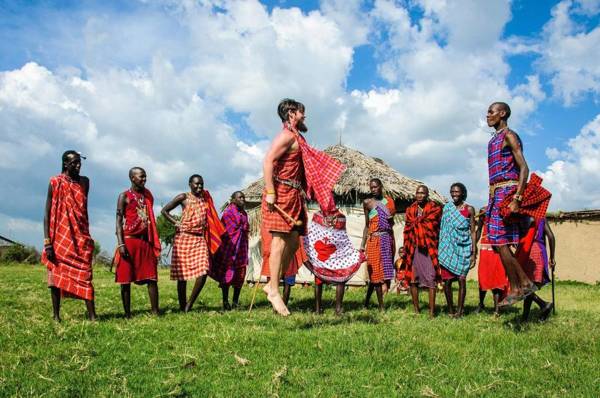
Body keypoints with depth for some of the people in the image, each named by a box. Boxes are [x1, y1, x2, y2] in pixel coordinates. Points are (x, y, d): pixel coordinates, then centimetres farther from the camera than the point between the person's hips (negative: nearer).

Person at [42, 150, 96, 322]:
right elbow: (47, 213, -4)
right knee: (56, 276, 3)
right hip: (60, 237, -3)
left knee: (85, 276, -4)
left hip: (81, 238, 3)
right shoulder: (55, 182, -1)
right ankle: (56, 316, 11)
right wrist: (47, 242, -11)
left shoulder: (84, 181, 11)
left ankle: (92, 315, -7)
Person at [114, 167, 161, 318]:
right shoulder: (124, 196, 1)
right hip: (129, 240, -4)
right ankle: (127, 313, 8)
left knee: (152, 278, -1)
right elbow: (119, 220, -4)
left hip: (146, 241, 4)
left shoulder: (148, 196, 15)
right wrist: (120, 244, -14)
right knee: (126, 279, 1)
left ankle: (155, 311, 2)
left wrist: (155, 243, 12)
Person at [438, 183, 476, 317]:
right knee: (447, 280, 0)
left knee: (461, 279, -6)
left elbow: (473, 232, 3)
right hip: (448, 248, 2)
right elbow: (442, 229, 10)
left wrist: (473, 253, -3)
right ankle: (450, 309, 13)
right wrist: (440, 249, 6)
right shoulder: (447, 208, 8)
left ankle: (460, 310, 3)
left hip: (463, 248, -2)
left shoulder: (469, 209, 3)